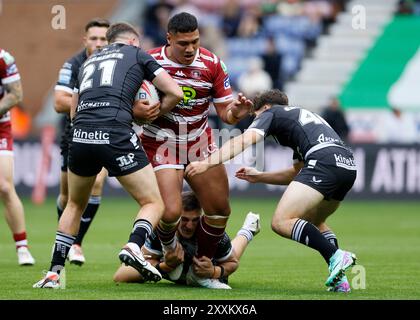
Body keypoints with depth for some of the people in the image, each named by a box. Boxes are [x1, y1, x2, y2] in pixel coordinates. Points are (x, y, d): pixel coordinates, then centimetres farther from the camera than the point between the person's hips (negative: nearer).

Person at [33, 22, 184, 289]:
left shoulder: (88, 61, 29)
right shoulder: (137, 54, 16)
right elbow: (175, 93, 10)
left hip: (80, 137, 5)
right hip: (116, 136, -5)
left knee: (75, 205, 26)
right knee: (153, 204, 6)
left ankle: (54, 273, 20)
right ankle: (134, 246, -23)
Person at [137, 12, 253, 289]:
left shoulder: (212, 64, -6)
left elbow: (225, 113, -2)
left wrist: (236, 112, -25)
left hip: (201, 145, 4)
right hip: (162, 146, -4)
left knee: (220, 210, 2)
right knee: (170, 213, -18)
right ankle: (169, 249, 17)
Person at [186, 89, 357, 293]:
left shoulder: (271, 112, 16)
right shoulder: (305, 117, 39)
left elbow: (243, 140, -1)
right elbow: (296, 173, 42)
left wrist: (207, 163, -8)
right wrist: (258, 177, 44)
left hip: (324, 161, -9)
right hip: (348, 164, 9)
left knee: (281, 222, -11)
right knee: (313, 222, 28)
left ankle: (335, 256, -24)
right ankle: (339, 280, 11)